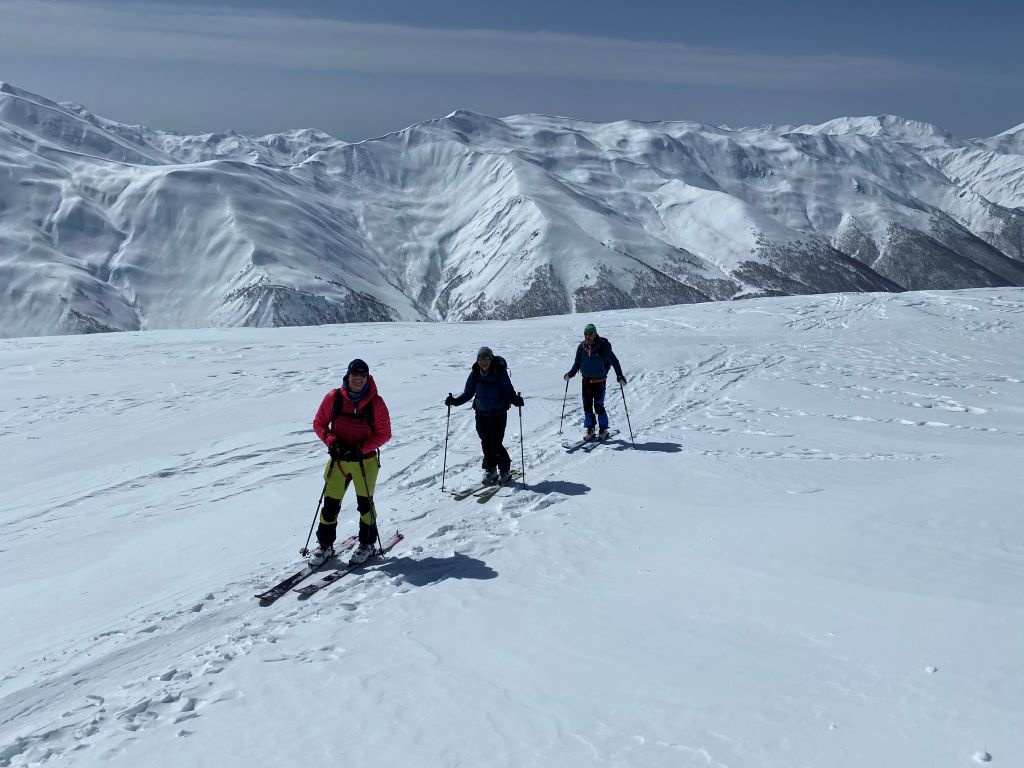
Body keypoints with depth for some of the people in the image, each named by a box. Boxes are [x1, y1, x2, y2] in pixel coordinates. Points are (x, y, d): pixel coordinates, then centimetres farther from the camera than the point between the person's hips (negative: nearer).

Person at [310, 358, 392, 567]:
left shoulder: (376, 403, -9)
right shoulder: (334, 397, -6)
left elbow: (384, 433, -5)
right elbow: (319, 423, 3)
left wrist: (361, 449, -16)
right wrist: (331, 442, -13)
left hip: (365, 461, -2)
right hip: (338, 459, 2)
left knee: (365, 503, 7)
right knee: (330, 503, 4)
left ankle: (367, 544, 24)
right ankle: (325, 544, 19)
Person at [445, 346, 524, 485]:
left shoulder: (500, 373, -12)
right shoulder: (475, 374, -1)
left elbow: (509, 391, -11)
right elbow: (468, 393, 6)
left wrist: (516, 400, -31)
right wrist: (454, 401, -7)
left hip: (498, 414, -4)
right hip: (481, 415, 4)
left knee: (496, 445, -5)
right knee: (486, 444, 9)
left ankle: (505, 471, 16)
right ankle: (490, 470, 26)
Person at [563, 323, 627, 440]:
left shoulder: (603, 346, -11)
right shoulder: (581, 347, 2)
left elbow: (614, 361, -9)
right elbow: (577, 363, 12)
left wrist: (620, 375, -17)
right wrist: (570, 373, -3)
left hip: (599, 381, -4)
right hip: (586, 380, 4)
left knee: (598, 406, -7)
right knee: (587, 405, 4)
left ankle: (603, 430, 9)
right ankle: (590, 429, 17)